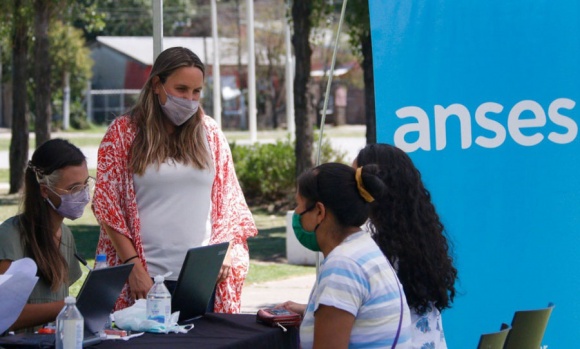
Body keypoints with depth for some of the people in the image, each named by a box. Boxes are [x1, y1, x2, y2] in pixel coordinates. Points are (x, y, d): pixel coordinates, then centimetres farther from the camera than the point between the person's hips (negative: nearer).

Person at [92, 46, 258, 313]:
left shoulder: (210, 134, 12)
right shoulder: (122, 133, 3)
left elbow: (228, 201, 15)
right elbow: (107, 205, -1)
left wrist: (225, 253, 0)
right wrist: (134, 266, -8)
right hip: (146, 279, -3)